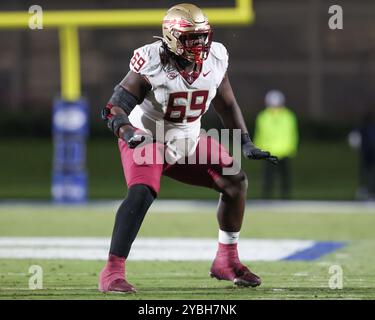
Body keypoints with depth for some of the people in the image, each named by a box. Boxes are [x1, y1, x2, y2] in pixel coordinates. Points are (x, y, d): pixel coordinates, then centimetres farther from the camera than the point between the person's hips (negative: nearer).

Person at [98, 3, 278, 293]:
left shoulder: (214, 59, -9)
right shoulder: (152, 64, -25)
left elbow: (227, 105, 8)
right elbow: (116, 108, -22)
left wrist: (246, 144, 4)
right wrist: (129, 134, -41)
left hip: (188, 140, 6)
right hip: (148, 138, -6)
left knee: (236, 182, 1)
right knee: (142, 194, -30)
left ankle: (227, 262, 16)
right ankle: (112, 272, -27)